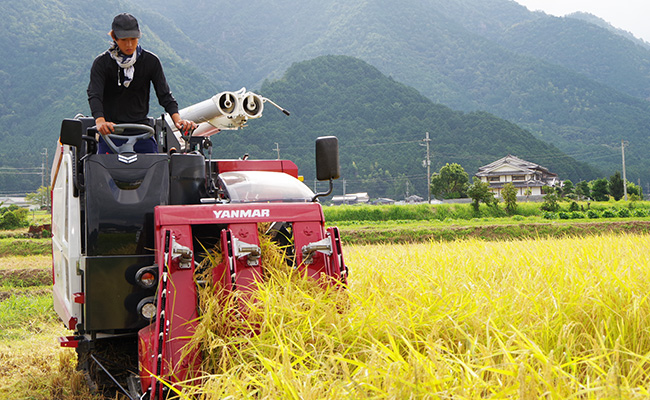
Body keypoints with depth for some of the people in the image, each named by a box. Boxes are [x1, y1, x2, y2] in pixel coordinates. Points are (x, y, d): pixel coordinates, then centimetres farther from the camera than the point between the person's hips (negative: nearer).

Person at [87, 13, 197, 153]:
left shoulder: (151, 61, 3)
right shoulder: (102, 63, -3)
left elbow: (164, 94, -1)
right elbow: (94, 95, -16)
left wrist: (177, 119, -20)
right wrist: (100, 121, -36)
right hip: (110, 131, -1)